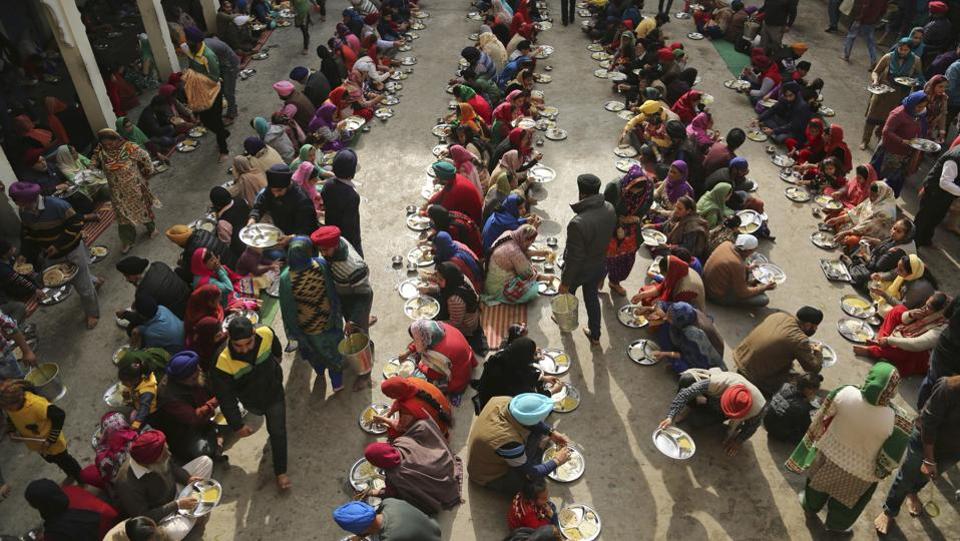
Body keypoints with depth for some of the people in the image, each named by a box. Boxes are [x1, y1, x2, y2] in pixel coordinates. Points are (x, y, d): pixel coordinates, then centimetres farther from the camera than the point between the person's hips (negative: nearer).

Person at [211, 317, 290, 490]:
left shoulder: (266, 333, -35)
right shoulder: (223, 362, -40)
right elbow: (225, 397, -27)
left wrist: (277, 358, 16)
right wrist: (237, 425, -22)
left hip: (274, 390, -1)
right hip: (251, 401, 1)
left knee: (277, 432, 4)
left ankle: (280, 472, 22)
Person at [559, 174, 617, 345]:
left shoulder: (578, 224, -39)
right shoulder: (610, 209, -17)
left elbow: (574, 258, -29)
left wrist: (565, 282, -15)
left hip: (580, 269, -5)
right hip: (599, 265, 5)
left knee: (568, 293, 26)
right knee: (592, 296, 27)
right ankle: (595, 335, 43)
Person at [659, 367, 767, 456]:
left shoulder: (758, 406, -39)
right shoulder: (718, 382, -44)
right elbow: (686, 393, -42)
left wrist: (738, 441, -12)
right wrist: (670, 417, -48)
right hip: (714, 393, -1)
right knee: (686, 379, -32)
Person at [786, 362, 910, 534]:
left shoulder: (845, 393, -31)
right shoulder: (894, 421, -35)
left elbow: (822, 417, -11)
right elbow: (890, 460, -19)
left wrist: (816, 437, 9)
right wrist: (881, 473, 2)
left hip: (830, 453, 2)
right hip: (861, 472, -1)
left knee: (819, 481, 34)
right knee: (846, 501, 30)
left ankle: (810, 506, 61)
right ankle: (836, 525, 56)